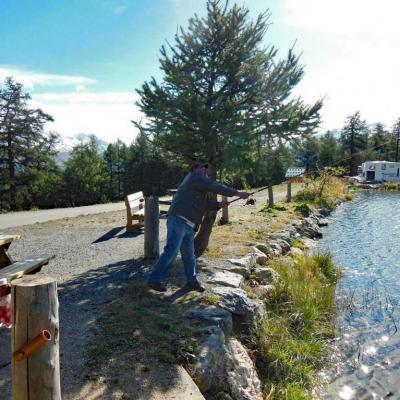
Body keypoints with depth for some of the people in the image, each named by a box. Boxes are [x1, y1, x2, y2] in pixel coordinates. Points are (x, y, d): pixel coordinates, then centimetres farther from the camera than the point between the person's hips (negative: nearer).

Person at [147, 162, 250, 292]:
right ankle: (154, 279, -3)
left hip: (188, 225, 10)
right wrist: (237, 193, -4)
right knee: (171, 251, -11)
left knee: (189, 254, 12)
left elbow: (204, 204, 24)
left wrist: (218, 204, 8)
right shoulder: (194, 177, -1)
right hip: (179, 220, -10)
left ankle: (192, 281, 21)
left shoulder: (199, 185, 28)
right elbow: (215, 187, -8)